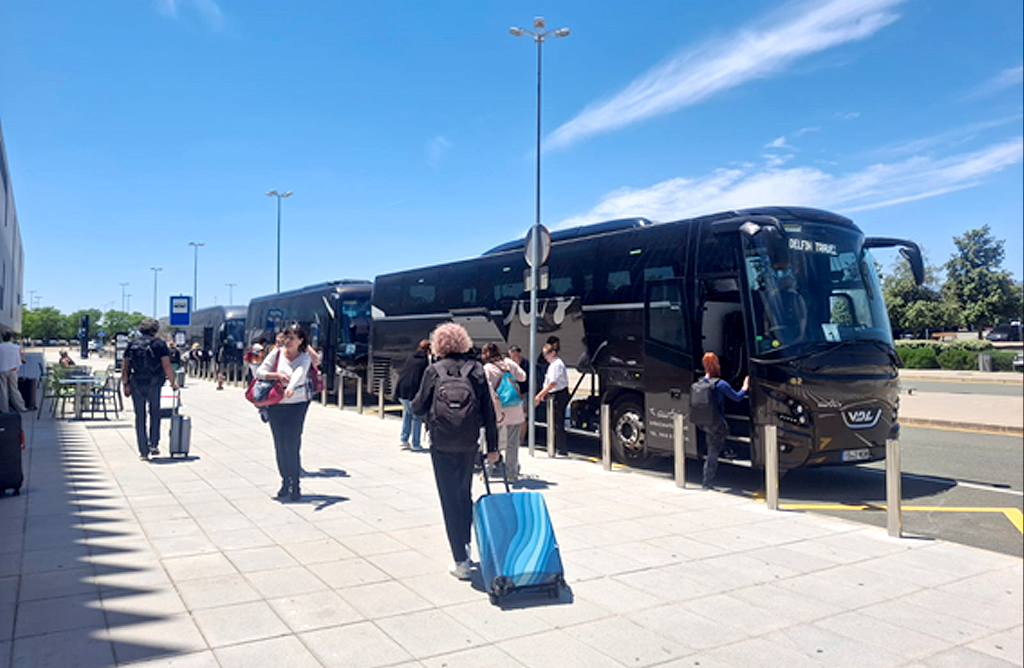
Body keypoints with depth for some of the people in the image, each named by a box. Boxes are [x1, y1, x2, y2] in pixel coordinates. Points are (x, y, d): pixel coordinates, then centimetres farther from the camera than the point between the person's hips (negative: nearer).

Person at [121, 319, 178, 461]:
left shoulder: (132, 343, 9)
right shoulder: (159, 344, -3)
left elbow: (124, 366, 7)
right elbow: (166, 366, -9)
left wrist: (125, 384, 10)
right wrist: (173, 382, 1)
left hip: (136, 385, 3)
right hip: (153, 385, -3)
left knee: (140, 417, 9)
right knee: (155, 414, 17)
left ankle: (143, 451, 11)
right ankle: (154, 444, 9)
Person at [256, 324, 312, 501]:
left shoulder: (304, 357, -6)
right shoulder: (277, 353, 0)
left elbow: (299, 373, -27)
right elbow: (259, 372, 1)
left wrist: (291, 386, -47)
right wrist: (277, 375, -16)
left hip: (297, 403, -2)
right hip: (275, 405, 3)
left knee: (292, 444, -8)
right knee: (280, 445, 5)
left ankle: (294, 486, 2)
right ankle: (285, 482, 18)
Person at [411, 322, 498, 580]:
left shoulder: (434, 371, -5)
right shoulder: (476, 369, 0)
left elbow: (418, 407, 0)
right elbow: (488, 410, 0)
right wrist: (492, 446, 6)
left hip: (442, 445, -2)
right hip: (469, 444, 3)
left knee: (450, 499, 4)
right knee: (465, 494, 21)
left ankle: (461, 561, 4)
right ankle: (465, 544, 32)